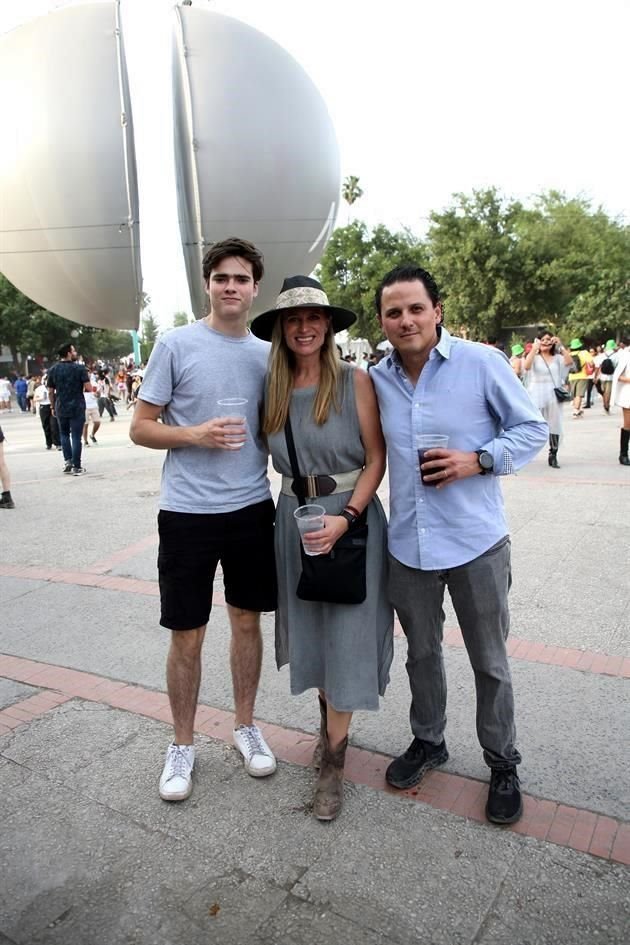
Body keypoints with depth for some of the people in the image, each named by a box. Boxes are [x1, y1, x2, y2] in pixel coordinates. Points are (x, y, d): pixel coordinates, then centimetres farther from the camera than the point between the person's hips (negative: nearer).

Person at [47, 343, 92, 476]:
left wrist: (52, 407, 16)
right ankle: (76, 467, 3)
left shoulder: (53, 370, 3)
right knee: (76, 436, 1)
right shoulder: (80, 368, -9)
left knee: (64, 434, 21)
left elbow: (50, 391, 5)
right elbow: (89, 388, -12)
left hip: (60, 408, 3)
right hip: (77, 407, -3)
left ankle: (67, 461, 12)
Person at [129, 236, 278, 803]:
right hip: (187, 513, -3)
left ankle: (246, 725, 34)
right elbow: (140, 428, -4)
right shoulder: (176, 344, -5)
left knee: (248, 621, 15)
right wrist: (195, 435, -20)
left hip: (252, 508, 4)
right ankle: (183, 744, 27)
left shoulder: (267, 354, 7)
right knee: (187, 635, 6)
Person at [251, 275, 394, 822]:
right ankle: (328, 721, 42)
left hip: (351, 518, -4)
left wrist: (346, 517, -19)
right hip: (295, 518, 5)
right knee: (310, 633, 17)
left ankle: (333, 766, 16)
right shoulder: (272, 390, 3)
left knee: (344, 636, 1)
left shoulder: (355, 382, -9)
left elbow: (376, 458, -10)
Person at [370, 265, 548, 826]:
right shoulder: (377, 379, 2)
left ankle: (503, 764, 34)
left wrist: (479, 460, -18)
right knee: (421, 652, 20)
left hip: (476, 541, -3)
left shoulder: (482, 363, -9)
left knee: (490, 661, 11)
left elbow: (533, 429, -3)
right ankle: (428, 741, 43)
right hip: (408, 543, 4)